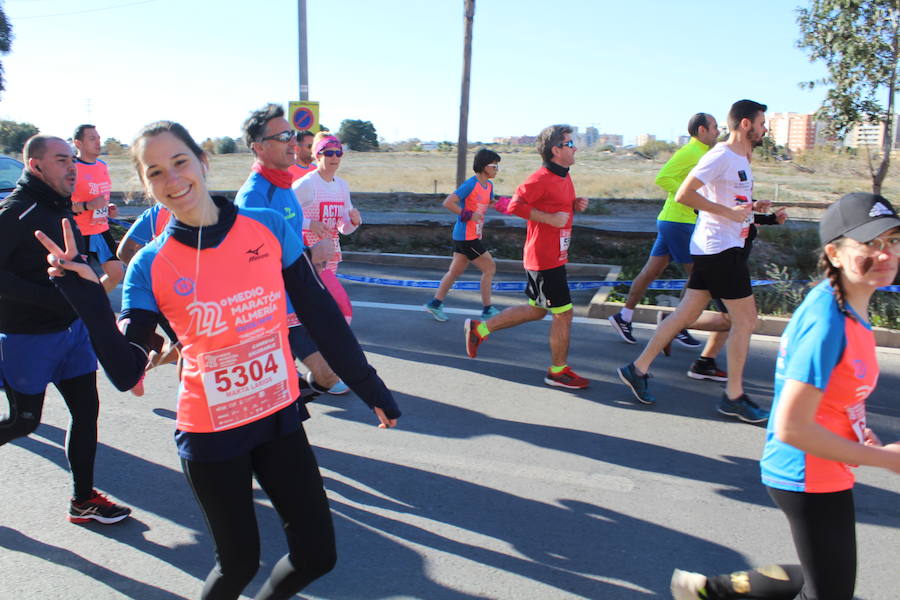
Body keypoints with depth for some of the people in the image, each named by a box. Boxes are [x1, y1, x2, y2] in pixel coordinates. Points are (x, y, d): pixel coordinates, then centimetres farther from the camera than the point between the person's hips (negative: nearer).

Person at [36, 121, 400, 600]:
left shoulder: (269, 227, -7)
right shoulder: (150, 267, -9)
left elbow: (321, 315, -1)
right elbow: (126, 373, -13)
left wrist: (371, 388, 3)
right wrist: (86, 296, -24)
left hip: (280, 417, 2)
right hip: (210, 435, -2)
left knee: (316, 556, 9)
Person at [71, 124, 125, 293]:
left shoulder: (103, 165, 10)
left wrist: (108, 208, 9)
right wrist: (88, 206, -26)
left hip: (102, 231, 7)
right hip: (79, 234, -7)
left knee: (117, 273, 9)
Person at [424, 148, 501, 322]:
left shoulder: (489, 185, 9)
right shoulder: (471, 184, -17)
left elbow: (491, 203, 27)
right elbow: (448, 203, -20)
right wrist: (468, 215, -23)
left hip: (473, 236, 9)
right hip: (466, 236, -9)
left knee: (456, 270, 15)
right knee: (489, 268, -4)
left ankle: (435, 303, 24)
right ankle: (487, 310, 5)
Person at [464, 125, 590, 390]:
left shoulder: (564, 177, 13)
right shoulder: (541, 178, -17)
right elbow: (514, 205, -24)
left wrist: (575, 205, 5)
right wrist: (550, 218, -26)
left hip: (555, 256, 10)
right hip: (545, 259, -10)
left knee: (536, 310, 18)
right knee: (564, 312, 0)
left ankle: (480, 328, 26)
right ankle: (558, 371, 15)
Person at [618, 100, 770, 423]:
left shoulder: (741, 160, 17)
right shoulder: (720, 156, -14)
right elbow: (684, 194, -21)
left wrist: (752, 207, 11)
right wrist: (729, 212, -20)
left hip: (711, 251, 10)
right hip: (720, 249, -10)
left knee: (686, 313, 10)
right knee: (745, 318, -2)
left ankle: (638, 369, 16)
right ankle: (734, 396, 8)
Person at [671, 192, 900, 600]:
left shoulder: (850, 306, 2)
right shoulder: (826, 323, -27)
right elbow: (791, 429, -29)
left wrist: (863, 437, 5)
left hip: (824, 472, 9)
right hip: (810, 479, -9)